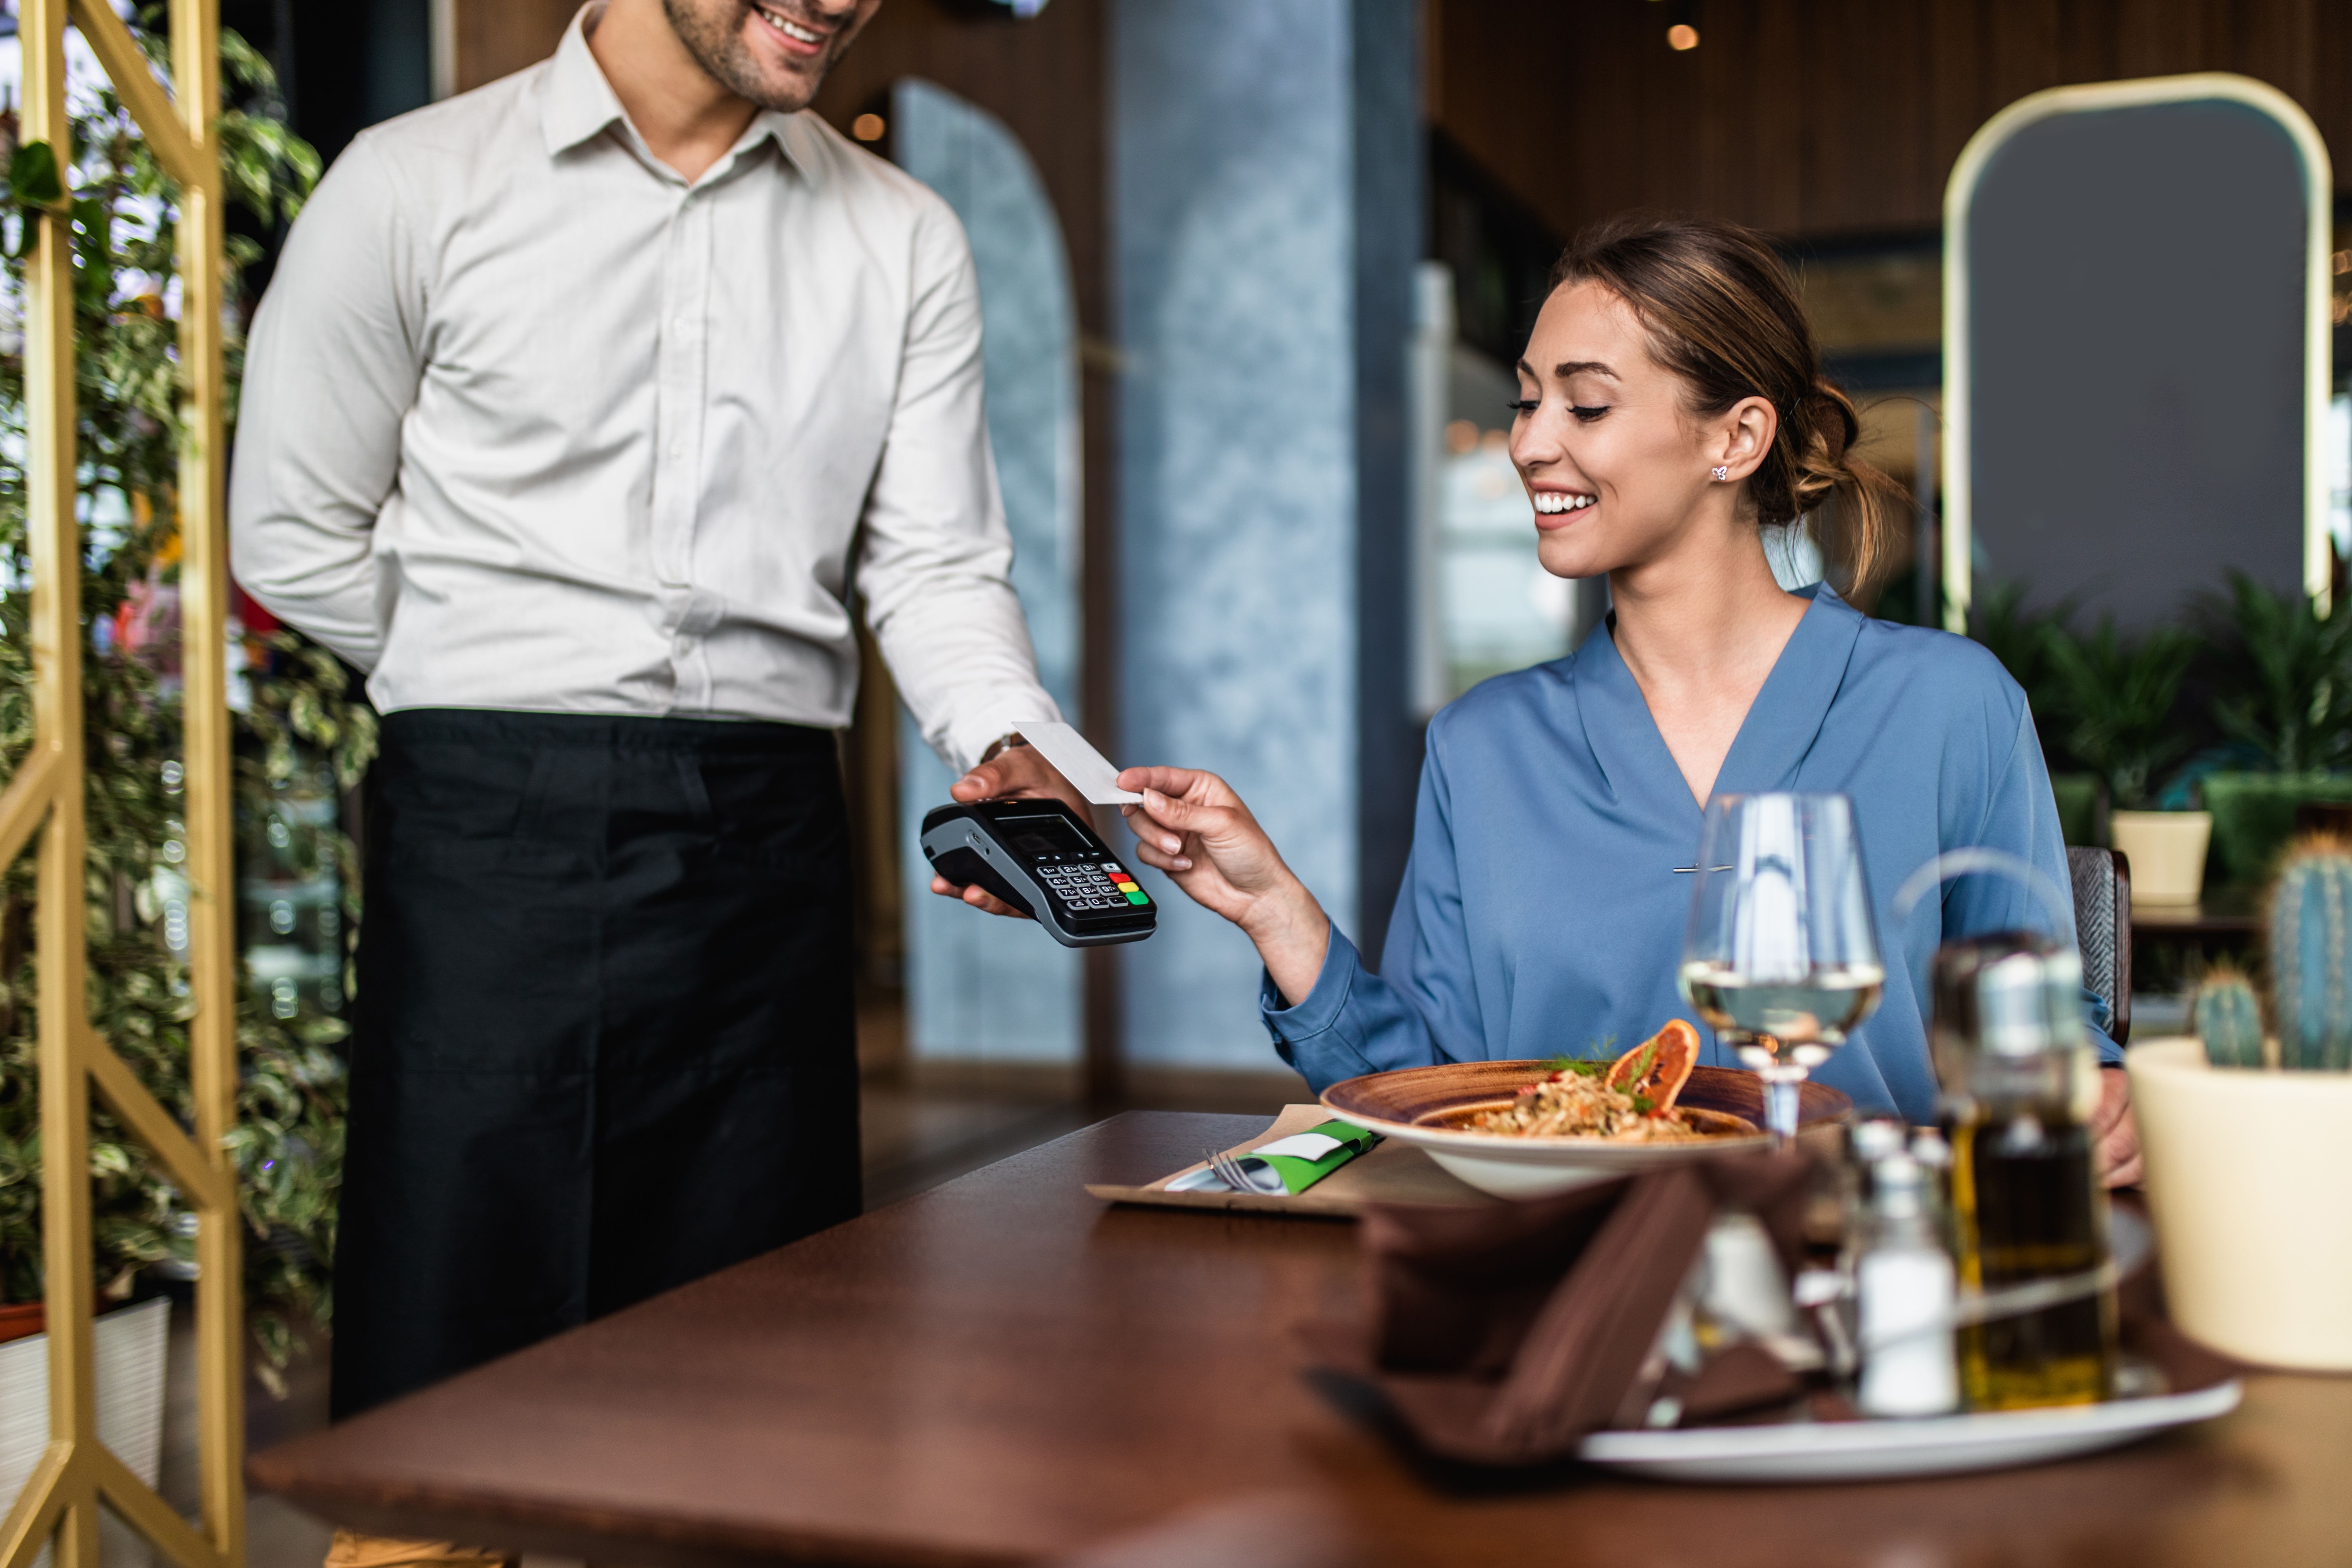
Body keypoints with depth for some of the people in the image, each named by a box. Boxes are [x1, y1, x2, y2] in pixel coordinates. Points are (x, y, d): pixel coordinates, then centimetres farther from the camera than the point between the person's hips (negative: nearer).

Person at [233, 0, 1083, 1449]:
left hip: (767, 842, 3)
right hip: (491, 833, -2)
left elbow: (938, 564, 6)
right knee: (448, 1380, 2)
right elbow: (292, 534, 7)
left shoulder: (906, 240, 12)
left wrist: (1013, 748, -12)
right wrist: (513, 685, 7)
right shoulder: (418, 186, 4)